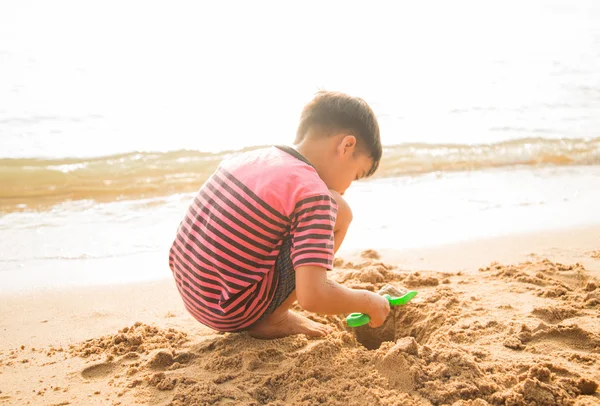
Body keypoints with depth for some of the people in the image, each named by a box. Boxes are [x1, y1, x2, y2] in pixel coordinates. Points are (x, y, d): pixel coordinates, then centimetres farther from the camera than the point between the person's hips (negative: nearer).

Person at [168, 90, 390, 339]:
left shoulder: (249, 157, 6)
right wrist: (369, 302, -5)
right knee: (337, 212, -5)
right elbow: (311, 297, -24)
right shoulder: (312, 194, -18)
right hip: (230, 312, -8)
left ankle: (269, 315, 12)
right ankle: (272, 319, 3)